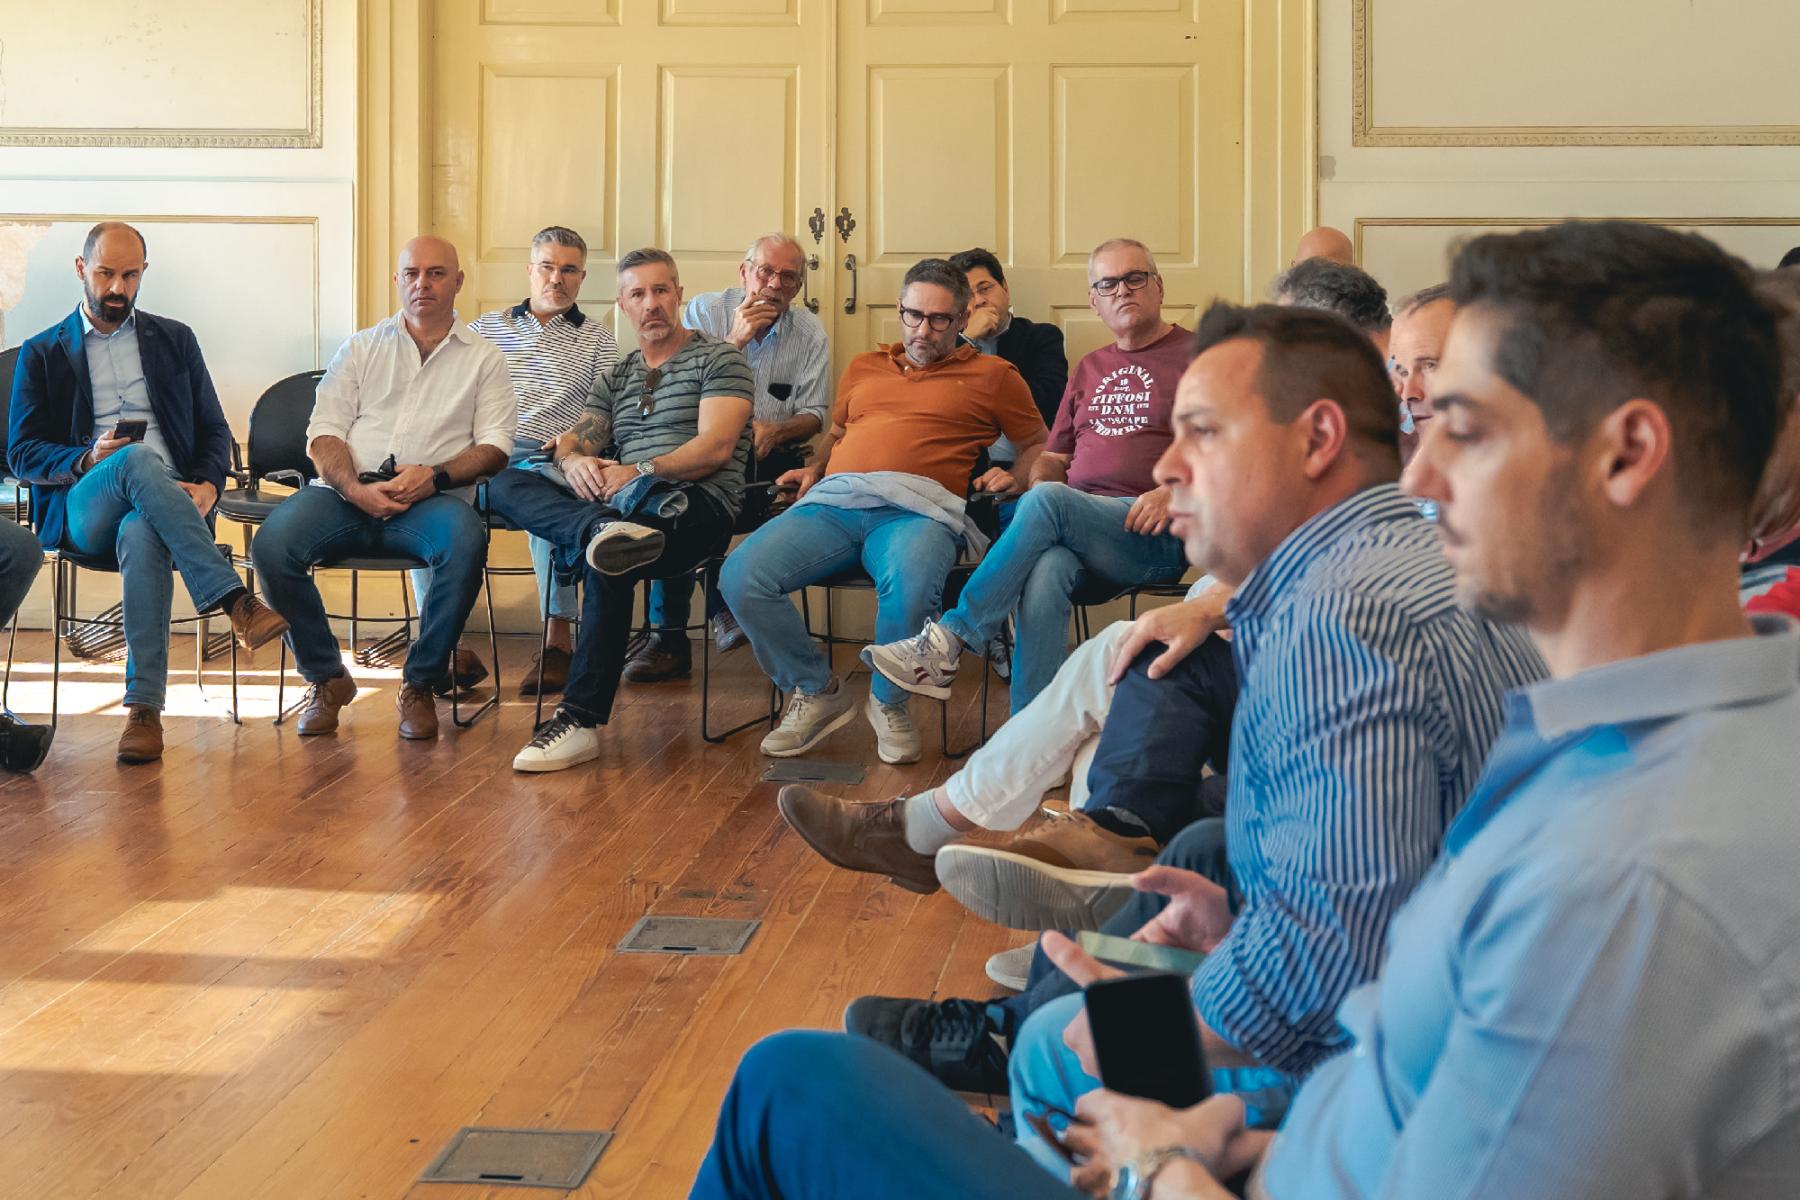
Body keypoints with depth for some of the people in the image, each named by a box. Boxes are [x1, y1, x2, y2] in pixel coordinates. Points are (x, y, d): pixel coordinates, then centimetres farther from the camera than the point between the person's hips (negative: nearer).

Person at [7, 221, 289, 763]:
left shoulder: (175, 340, 22)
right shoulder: (42, 353, 17)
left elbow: (215, 432, 18)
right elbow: (21, 453, 9)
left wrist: (207, 486, -5)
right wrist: (87, 459, -12)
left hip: (167, 500, 1)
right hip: (81, 511, -1)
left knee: (141, 536, -39)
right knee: (138, 459, -37)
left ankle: (145, 707, -44)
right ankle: (235, 602, -45)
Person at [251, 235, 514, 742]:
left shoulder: (483, 357, 15)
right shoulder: (361, 348, 19)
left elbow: (496, 445, 4)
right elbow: (323, 434, 9)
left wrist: (436, 476, -15)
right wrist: (356, 489, -11)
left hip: (432, 498, -2)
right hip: (347, 491, 2)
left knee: (466, 542, -37)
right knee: (272, 544, -28)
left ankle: (421, 684, -18)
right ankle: (326, 679, -8)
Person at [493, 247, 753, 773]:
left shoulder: (719, 359, 8)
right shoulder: (614, 377, 28)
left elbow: (715, 448, -6)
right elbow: (573, 442, 16)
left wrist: (638, 473, -17)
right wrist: (574, 461, -11)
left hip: (698, 505, -6)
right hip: (622, 498, 6)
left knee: (605, 560, -38)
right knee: (506, 484, -16)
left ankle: (580, 722, -36)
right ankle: (604, 532, -48)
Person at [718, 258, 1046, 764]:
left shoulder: (991, 375, 19)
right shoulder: (863, 367, 31)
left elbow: (1038, 445, 23)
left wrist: (1015, 476, 2)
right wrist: (813, 469, 20)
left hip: (917, 509, -4)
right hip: (832, 503, 4)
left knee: (910, 585, -41)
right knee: (741, 576, -23)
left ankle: (888, 701, -9)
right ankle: (816, 691, -2)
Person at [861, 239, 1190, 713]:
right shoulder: (1090, 368, 27)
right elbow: (1054, 457, 29)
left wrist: (1173, 493, -18)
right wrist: (1039, 476, 4)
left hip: (1153, 537, -4)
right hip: (1074, 528, 4)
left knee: (1045, 501, -32)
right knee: (1045, 571, -33)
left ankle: (948, 642, -28)